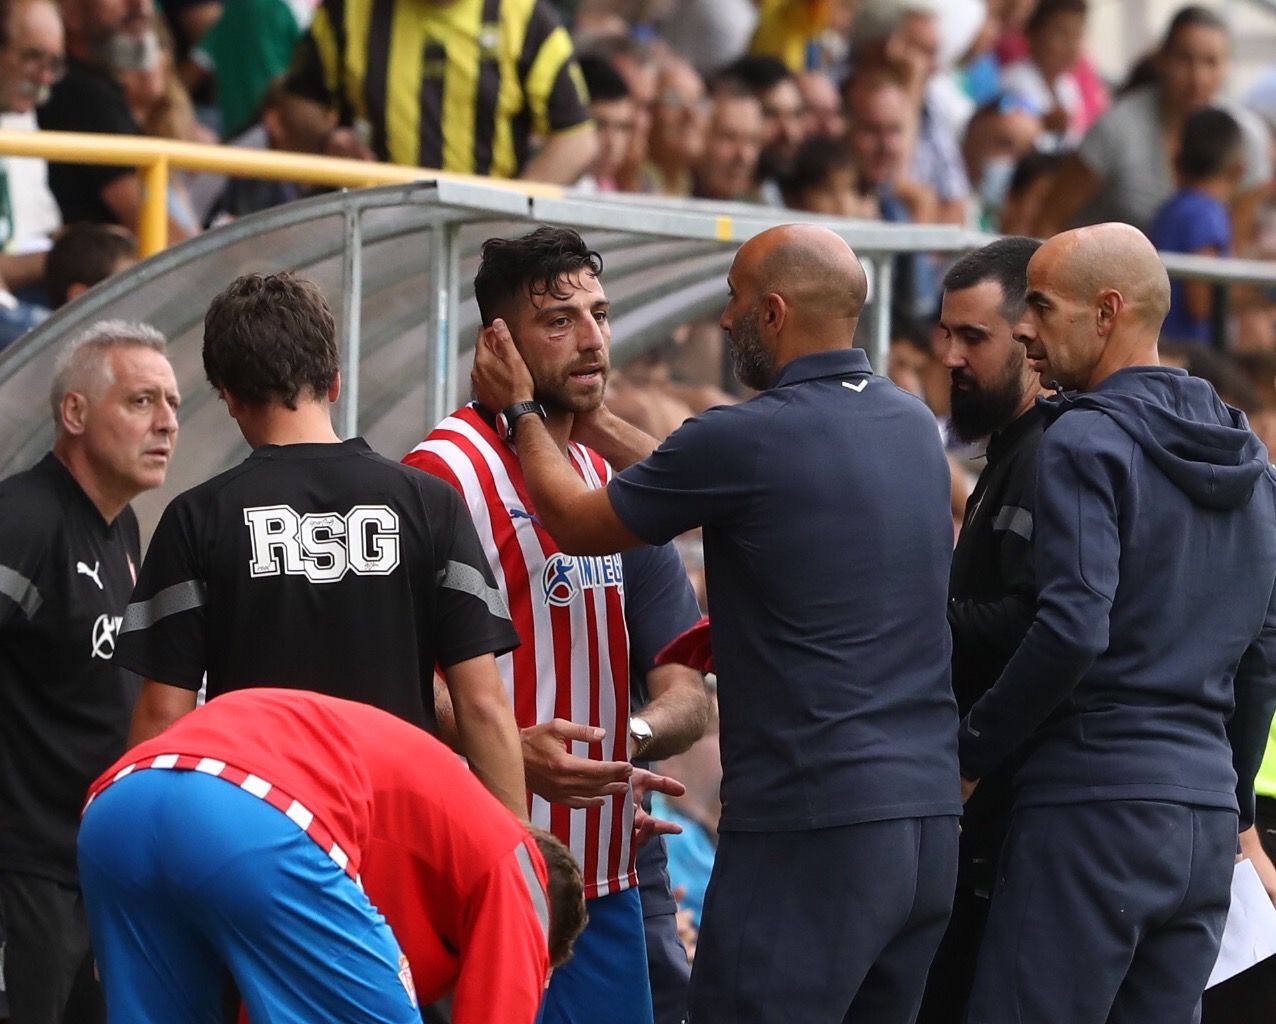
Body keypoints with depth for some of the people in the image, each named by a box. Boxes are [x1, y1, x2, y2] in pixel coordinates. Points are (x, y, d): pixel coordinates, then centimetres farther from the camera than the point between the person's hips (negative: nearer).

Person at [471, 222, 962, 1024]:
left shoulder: (750, 439, -12)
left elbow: (578, 523, 5)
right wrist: (596, 425, 32)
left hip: (811, 825, -8)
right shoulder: (913, 425, 11)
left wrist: (522, 411, 22)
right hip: (931, 815, 8)